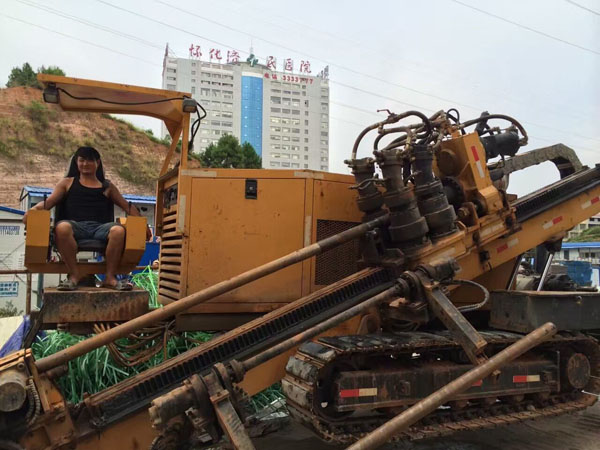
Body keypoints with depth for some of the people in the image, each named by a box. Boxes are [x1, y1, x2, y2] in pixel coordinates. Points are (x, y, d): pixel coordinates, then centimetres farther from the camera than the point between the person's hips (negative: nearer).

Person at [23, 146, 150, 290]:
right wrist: (32, 211, -7)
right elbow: (49, 202, 15)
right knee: (62, 227, -38)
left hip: (100, 227, 1)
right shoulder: (68, 183, 24)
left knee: (118, 230, -34)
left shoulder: (107, 186, 26)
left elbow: (127, 206, 25)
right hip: (75, 226, 0)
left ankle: (110, 276, -22)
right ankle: (74, 275, -25)